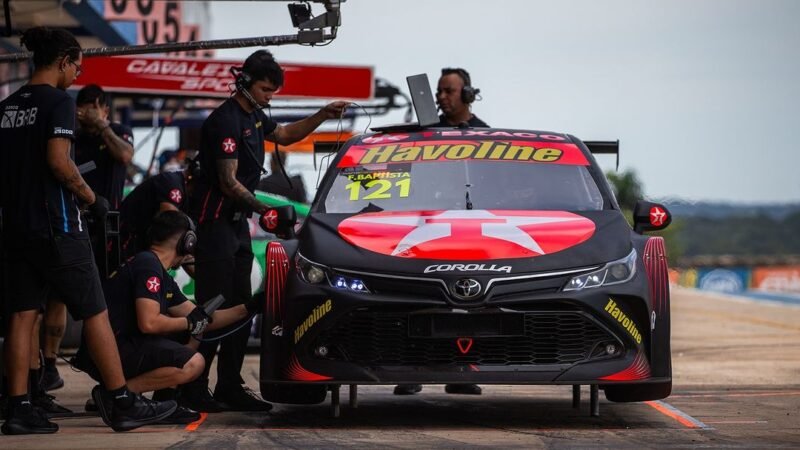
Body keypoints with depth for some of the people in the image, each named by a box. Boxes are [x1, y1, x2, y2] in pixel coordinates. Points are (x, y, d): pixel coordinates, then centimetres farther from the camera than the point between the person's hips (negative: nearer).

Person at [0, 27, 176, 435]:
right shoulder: (58, 101, -10)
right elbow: (59, 161, -20)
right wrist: (91, 198, -8)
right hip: (55, 224, -7)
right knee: (95, 313, -1)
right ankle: (122, 404, 1)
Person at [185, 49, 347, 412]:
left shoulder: (253, 115, 12)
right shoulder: (225, 120, -17)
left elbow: (284, 135, 31)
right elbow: (229, 183, -20)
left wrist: (322, 116, 18)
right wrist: (265, 210, -24)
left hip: (237, 221, 10)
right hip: (213, 221, -10)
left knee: (240, 307, 8)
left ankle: (230, 388, 12)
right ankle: (195, 389, -9)